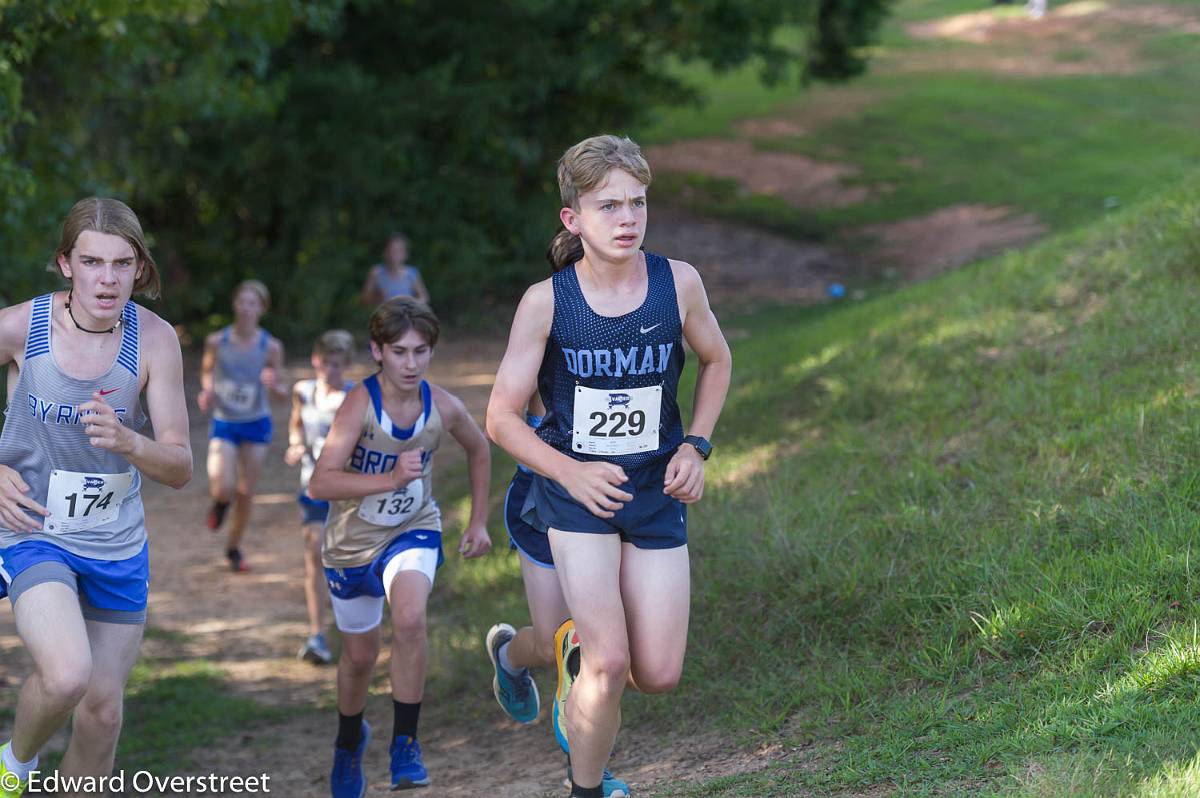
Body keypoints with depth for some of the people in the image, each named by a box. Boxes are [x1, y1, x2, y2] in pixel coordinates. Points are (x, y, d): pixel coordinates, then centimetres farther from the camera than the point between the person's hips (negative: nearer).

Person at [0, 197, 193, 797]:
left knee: (102, 709, 10)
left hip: (118, 545, 3)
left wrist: (127, 443, -32)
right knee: (66, 676, -26)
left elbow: (180, 469, -12)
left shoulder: (154, 340, -13)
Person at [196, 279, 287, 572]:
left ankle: (234, 548, 30)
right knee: (222, 488, -18)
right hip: (223, 424, -1)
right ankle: (220, 502, 22)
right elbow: (207, 370, 11)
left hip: (256, 425, 1)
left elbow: (282, 393, -2)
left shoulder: (271, 347, -10)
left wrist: (273, 385, -25)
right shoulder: (216, 341, -9)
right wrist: (207, 390, -9)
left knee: (246, 492, 7)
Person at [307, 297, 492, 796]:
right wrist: (391, 479, -45)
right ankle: (350, 740, 46)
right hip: (353, 542, -1)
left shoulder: (443, 408, -14)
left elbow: (479, 450, 10)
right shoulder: (360, 403, -25)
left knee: (410, 619, -29)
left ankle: (405, 743, -15)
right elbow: (320, 483, -35)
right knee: (360, 652, 14)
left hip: (413, 531, 1)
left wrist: (478, 521, 11)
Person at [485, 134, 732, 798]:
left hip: (657, 493, 3)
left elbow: (716, 362, 13)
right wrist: (571, 473, -21)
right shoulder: (546, 301, -13)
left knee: (658, 675, 0)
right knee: (609, 664, -15)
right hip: (577, 489, -3)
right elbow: (501, 417, -7)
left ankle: (582, 646, 34)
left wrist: (695, 447, 1)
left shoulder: (678, 283, -7)